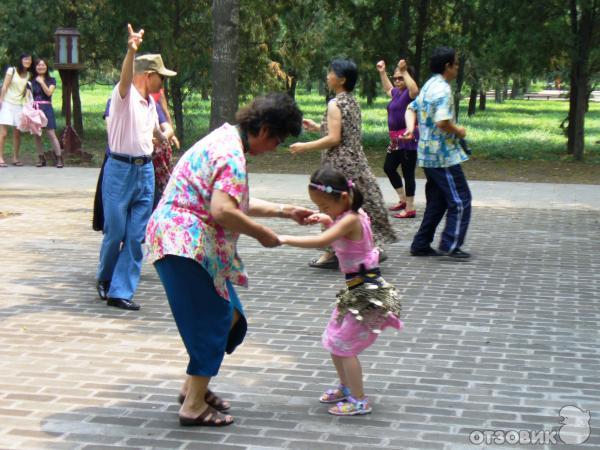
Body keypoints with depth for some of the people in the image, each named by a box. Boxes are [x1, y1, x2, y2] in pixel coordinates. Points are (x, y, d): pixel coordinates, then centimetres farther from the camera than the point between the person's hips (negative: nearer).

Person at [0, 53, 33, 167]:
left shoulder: (29, 75, 10)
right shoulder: (12, 70, -1)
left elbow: (27, 89, 10)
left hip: (20, 105, 4)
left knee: (17, 133, 4)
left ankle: (15, 158, 11)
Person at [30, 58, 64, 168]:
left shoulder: (51, 80, 7)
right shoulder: (32, 81, 12)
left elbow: (49, 92, -8)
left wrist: (41, 82, -10)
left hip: (46, 108, -3)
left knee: (51, 133, -10)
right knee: (36, 134, 2)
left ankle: (59, 158, -9)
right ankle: (41, 158, 10)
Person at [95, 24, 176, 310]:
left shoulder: (151, 102, 13)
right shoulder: (124, 95, -10)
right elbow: (125, 77, -34)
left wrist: (164, 138, 53)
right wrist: (131, 50, -52)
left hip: (145, 171, 6)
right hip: (120, 169, -6)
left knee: (137, 235, 1)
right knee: (115, 231, 2)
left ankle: (120, 292, 6)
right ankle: (104, 279, 28)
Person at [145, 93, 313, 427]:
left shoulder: (228, 140, 16)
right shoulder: (231, 154, -18)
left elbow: (237, 202, 26)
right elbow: (223, 211, -29)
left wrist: (284, 211, 24)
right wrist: (262, 234, -15)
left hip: (186, 242, 11)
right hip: (187, 245, -11)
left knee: (230, 317, 16)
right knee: (212, 321, -3)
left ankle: (194, 387, 27)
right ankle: (194, 406, 5)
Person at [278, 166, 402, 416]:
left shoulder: (351, 220, -23)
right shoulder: (354, 215, 3)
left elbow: (321, 241, -36)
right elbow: (339, 229, 24)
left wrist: (285, 239, -34)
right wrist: (326, 219, 4)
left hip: (367, 292, -10)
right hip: (357, 289, 10)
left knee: (344, 346, -4)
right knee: (335, 342, 18)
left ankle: (359, 401, 7)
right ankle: (346, 388, 35)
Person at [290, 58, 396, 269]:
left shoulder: (335, 104, -15)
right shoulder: (353, 102, 10)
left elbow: (334, 139, -20)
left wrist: (305, 147, -13)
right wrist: (317, 127, 21)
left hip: (339, 164, -8)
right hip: (355, 160, 8)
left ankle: (333, 254, 8)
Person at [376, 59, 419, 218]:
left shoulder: (409, 93, -10)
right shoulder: (397, 92, 15)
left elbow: (414, 90, -36)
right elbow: (387, 89, 39)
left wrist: (404, 71, -31)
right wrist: (382, 72, 35)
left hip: (407, 139, -10)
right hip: (396, 139, 10)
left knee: (408, 173, -6)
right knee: (388, 168, 20)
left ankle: (410, 209, 0)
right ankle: (403, 200, 32)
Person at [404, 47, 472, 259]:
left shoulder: (428, 86, 14)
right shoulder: (442, 89, -18)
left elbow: (411, 108, 22)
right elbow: (442, 122, -28)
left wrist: (410, 127, 4)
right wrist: (459, 131, -10)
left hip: (428, 154, 10)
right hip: (443, 155, -10)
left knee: (437, 201, 15)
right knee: (460, 199, -3)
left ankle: (421, 245, 15)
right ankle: (450, 245, -5)